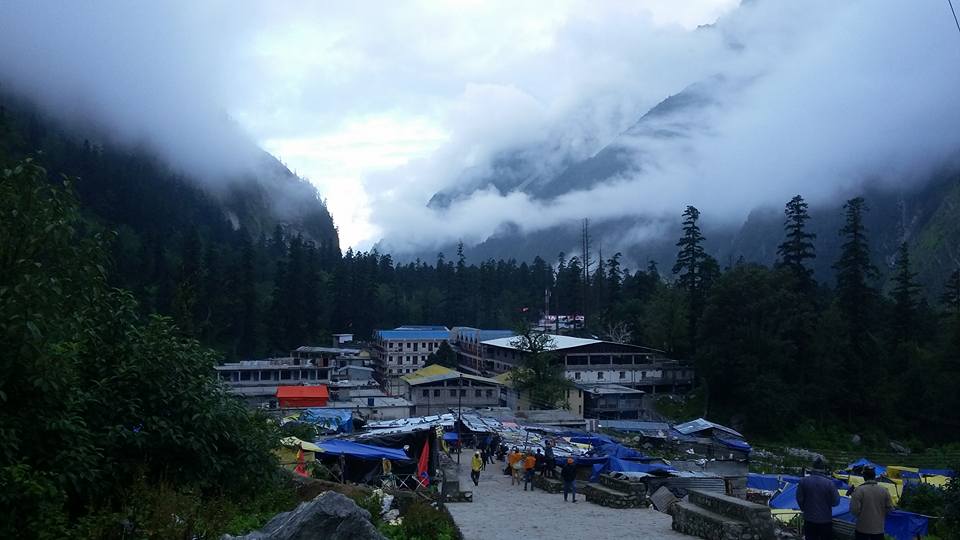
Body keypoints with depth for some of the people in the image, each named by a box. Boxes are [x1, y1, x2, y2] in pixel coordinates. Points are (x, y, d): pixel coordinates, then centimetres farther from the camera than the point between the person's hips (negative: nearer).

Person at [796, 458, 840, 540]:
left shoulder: (803, 481, -9)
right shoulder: (829, 483, -16)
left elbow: (799, 499, -4)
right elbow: (835, 502, -11)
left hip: (809, 519, 2)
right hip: (825, 520, -2)